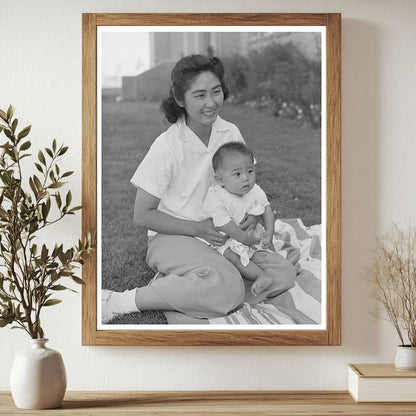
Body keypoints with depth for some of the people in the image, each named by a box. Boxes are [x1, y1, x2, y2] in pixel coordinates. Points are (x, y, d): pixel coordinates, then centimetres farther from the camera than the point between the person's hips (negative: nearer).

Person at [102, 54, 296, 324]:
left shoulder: (230, 133, -1)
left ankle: (173, 284, -8)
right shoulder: (167, 146, -16)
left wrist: (252, 213, -9)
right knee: (228, 289, -32)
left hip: (221, 236, 7)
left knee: (284, 271, -13)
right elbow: (142, 215, -11)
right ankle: (118, 302, -23)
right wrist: (198, 228, -19)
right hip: (172, 237, -6)